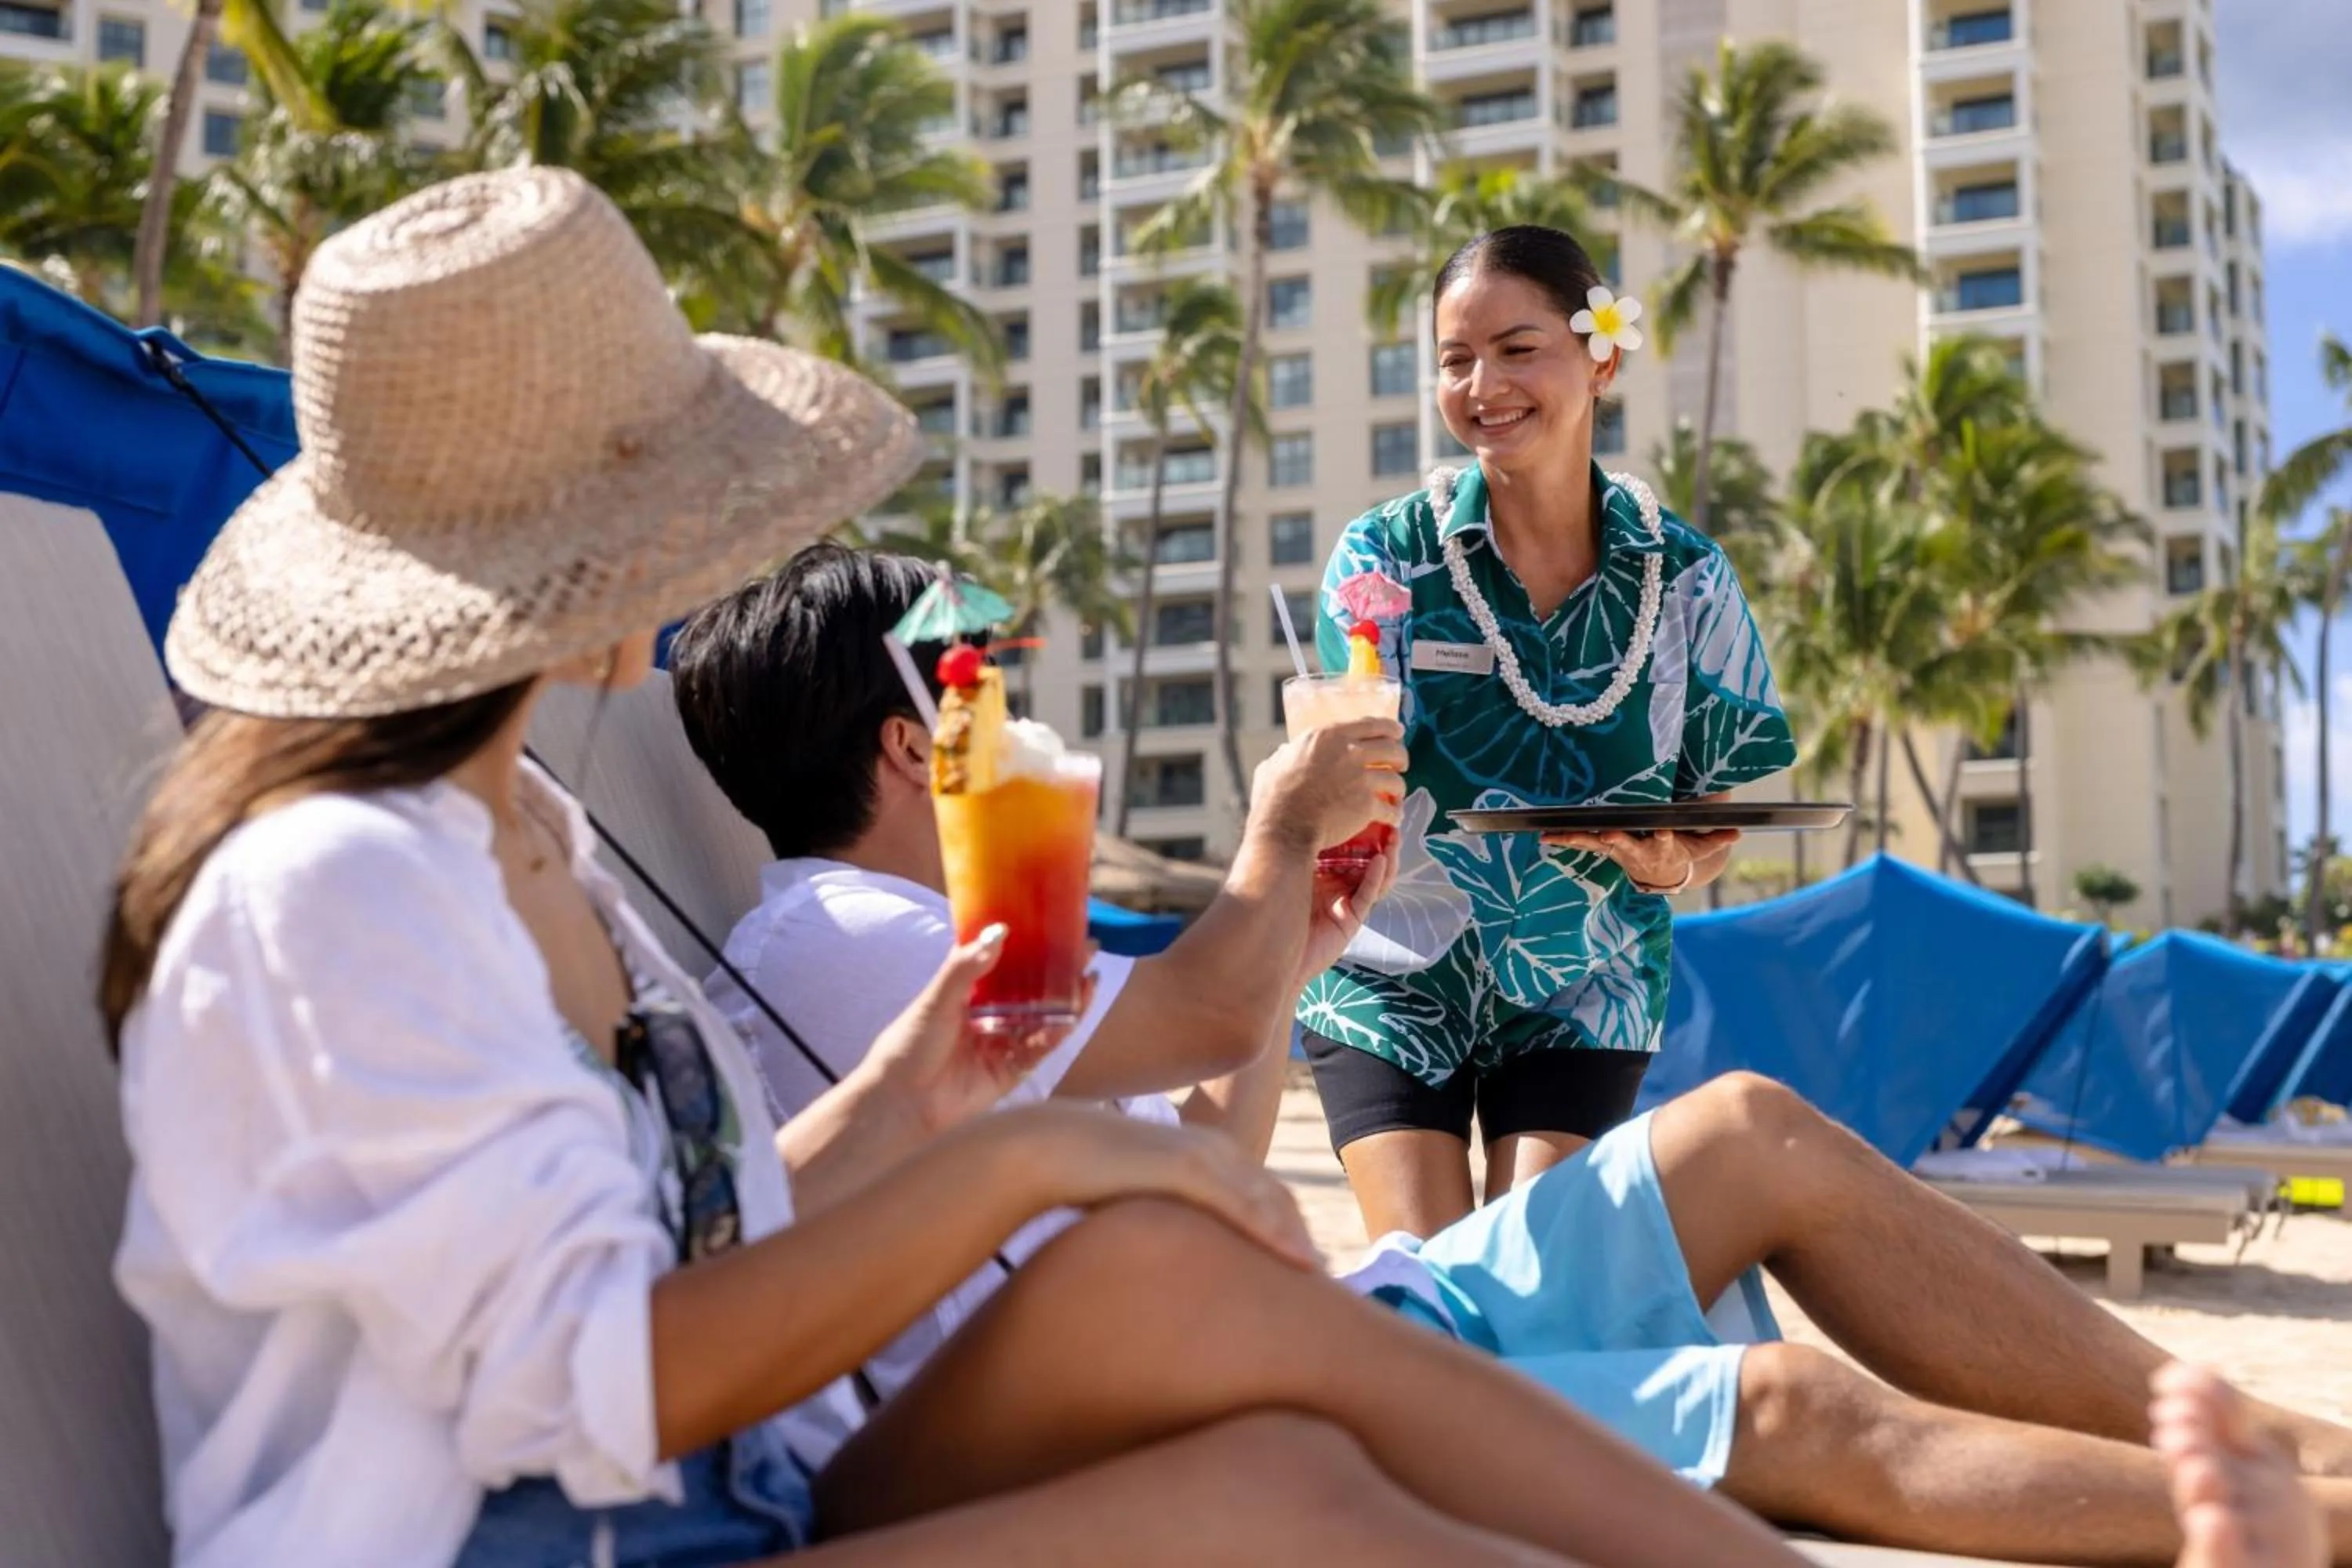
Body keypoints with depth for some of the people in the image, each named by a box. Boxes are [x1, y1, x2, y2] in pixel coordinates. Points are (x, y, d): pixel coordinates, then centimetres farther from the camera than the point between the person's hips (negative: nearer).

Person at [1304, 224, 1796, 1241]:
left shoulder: (1686, 578, -5)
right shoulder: (1388, 556, -9)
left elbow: (1715, 824, 0)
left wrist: (1674, 863, -24)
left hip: (1581, 993, 1)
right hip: (1394, 982, -1)